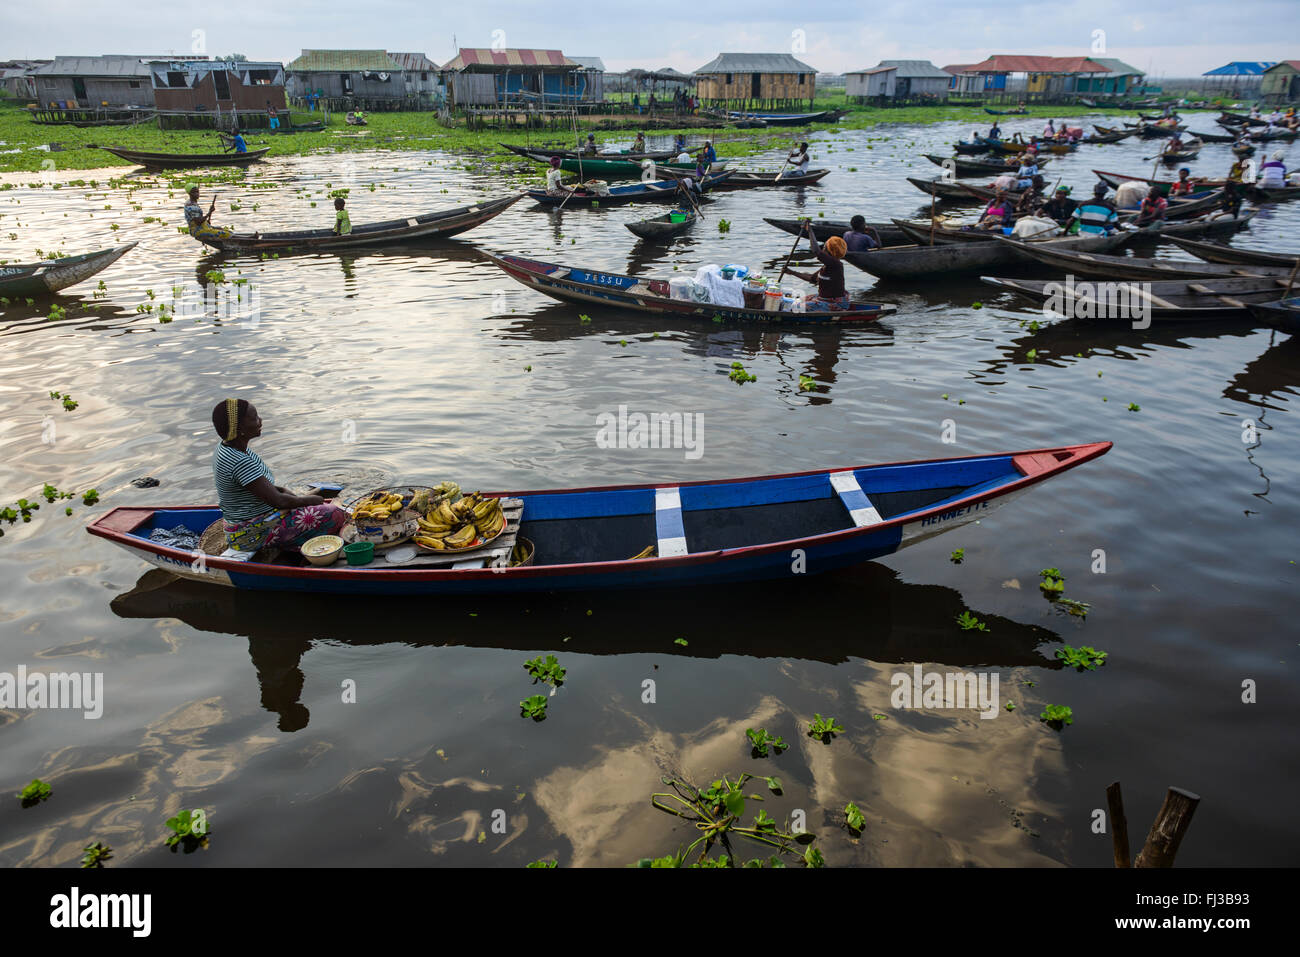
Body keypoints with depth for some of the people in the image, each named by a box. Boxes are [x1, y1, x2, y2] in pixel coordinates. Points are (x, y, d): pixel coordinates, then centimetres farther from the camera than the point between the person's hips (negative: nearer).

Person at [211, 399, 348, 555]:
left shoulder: (225, 448, 3)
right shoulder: (240, 462, -28)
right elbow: (278, 501, -26)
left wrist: (284, 491, 2)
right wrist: (315, 499, -10)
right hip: (252, 535, -11)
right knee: (333, 514, -14)